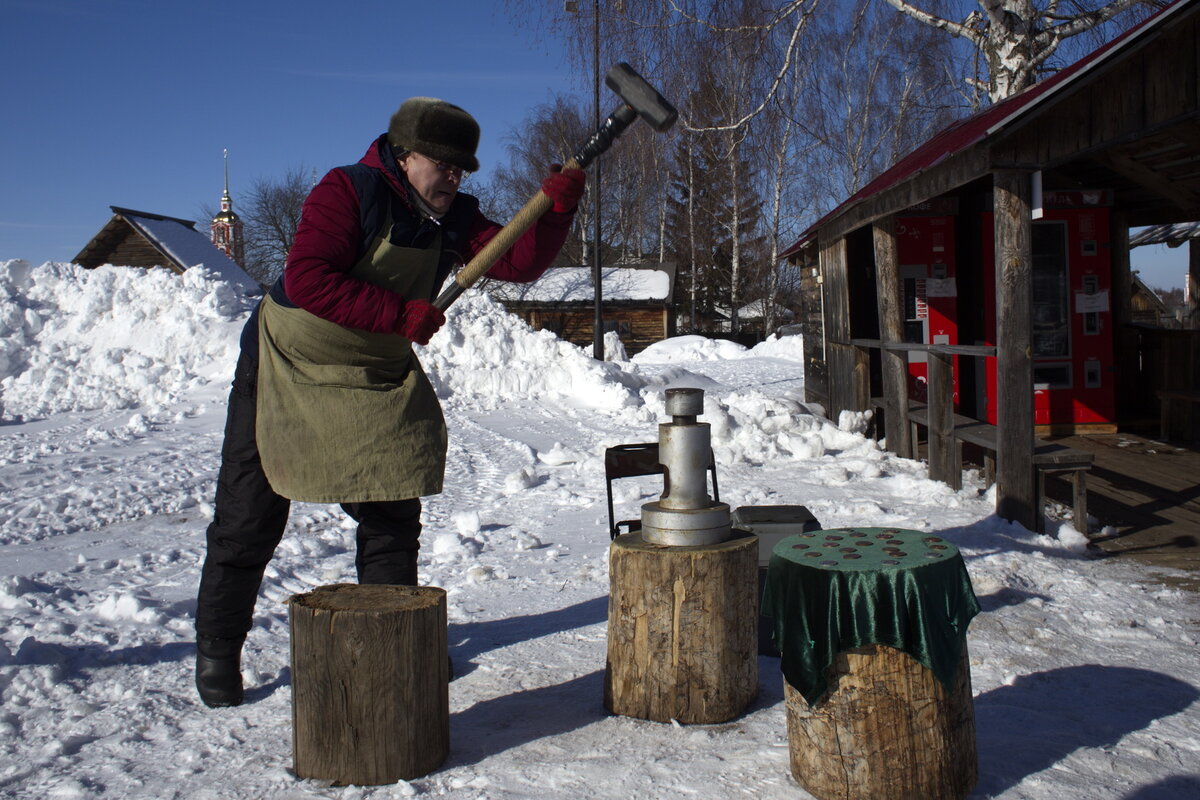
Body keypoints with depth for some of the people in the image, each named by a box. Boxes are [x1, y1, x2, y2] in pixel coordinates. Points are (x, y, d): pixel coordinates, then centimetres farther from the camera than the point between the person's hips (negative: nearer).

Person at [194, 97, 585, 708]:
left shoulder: (454, 218, -2)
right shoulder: (347, 192, -19)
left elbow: (519, 263, -12)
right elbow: (306, 279, -30)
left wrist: (557, 207, -29)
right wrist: (401, 314, -33)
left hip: (378, 382, 5)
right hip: (286, 371, -5)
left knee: (393, 516, 6)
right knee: (248, 520, 3)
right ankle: (217, 647, 21)